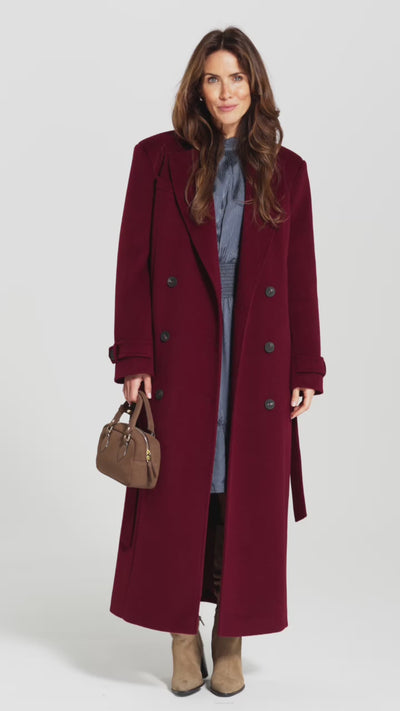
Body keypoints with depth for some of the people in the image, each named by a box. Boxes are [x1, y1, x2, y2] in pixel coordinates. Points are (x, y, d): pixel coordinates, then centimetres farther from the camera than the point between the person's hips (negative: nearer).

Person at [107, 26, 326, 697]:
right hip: (179, 358, -1)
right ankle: (184, 637, 20)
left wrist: (306, 371, 3)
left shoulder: (286, 170, 8)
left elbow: (301, 278, 7)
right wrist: (134, 358, -8)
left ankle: (231, 641, 21)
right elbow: (134, 262, 0)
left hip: (257, 364, 1)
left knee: (246, 496, 6)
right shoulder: (158, 158, 4)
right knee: (177, 496, 4)